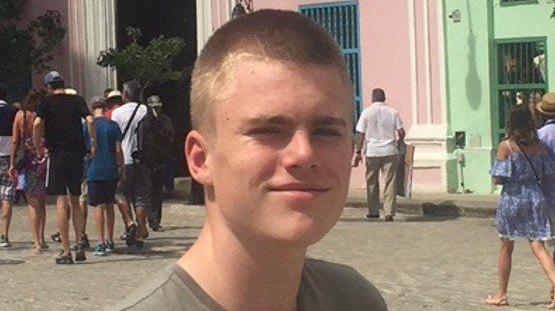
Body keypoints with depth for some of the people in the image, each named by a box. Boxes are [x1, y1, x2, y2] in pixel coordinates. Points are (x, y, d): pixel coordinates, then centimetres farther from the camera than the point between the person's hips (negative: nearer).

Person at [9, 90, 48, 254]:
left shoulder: (20, 115, -1)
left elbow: (15, 141, -3)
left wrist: (12, 163, 0)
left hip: (28, 161, -1)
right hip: (44, 160, 1)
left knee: (33, 203, 4)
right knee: (41, 202, 17)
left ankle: (37, 243, -3)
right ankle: (41, 239, 17)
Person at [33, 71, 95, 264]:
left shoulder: (47, 102, 0)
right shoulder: (77, 100, 6)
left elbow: (37, 123, -15)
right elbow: (89, 120, -8)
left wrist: (38, 147, -4)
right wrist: (93, 144, 0)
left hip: (56, 155, -3)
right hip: (76, 155, 3)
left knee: (61, 201, -2)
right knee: (75, 201, 15)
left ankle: (66, 251, -5)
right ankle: (79, 244, 6)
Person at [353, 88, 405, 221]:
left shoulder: (367, 112, 0)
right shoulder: (392, 112, 4)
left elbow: (361, 134, -4)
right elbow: (401, 133, 2)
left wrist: (358, 152, 0)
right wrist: (397, 144, 21)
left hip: (372, 152, 0)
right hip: (390, 152, 0)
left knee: (372, 183, 12)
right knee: (390, 182, 1)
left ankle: (373, 211, 17)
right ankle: (389, 212, -6)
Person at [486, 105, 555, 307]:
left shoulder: (505, 146, -9)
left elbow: (498, 179, -11)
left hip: (512, 198, -3)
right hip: (535, 198, 3)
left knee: (506, 248, 10)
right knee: (538, 247, 2)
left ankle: (501, 295, 19)